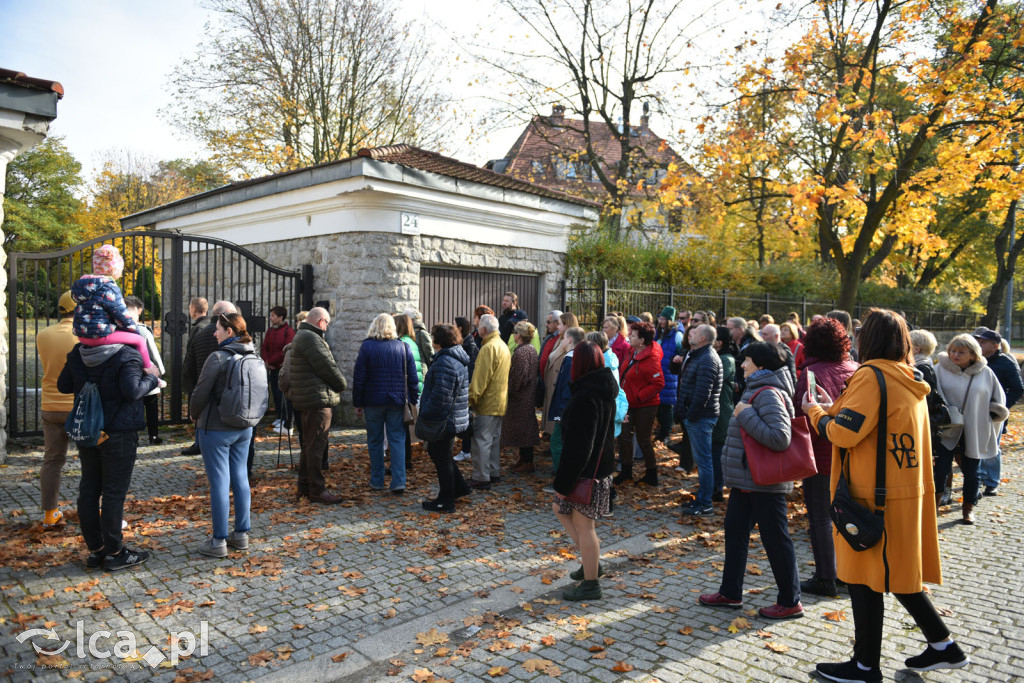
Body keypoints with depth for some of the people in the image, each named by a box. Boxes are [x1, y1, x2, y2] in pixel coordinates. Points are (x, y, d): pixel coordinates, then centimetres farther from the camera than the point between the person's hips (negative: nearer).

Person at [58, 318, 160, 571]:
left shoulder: (78, 352, 5)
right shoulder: (127, 355, -16)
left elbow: (63, 385, 10)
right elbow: (131, 391, -26)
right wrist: (151, 379, -9)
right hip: (118, 433, -6)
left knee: (88, 490, 14)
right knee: (114, 492, 0)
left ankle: (95, 549, 23)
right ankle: (115, 552, 9)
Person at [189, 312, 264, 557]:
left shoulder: (218, 357, -17)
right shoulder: (254, 357, 3)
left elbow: (200, 394, -14)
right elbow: (260, 392, 10)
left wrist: (194, 415, 5)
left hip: (216, 429, -7)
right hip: (244, 428, 7)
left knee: (219, 483, 0)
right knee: (240, 478, 13)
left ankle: (218, 541, 8)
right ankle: (241, 534, 22)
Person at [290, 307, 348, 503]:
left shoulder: (302, 337, 19)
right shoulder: (310, 338, -16)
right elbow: (327, 367, -18)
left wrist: (336, 384, 7)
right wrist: (342, 384, -2)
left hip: (308, 400, 11)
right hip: (318, 399, -11)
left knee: (309, 444, 18)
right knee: (316, 445, -5)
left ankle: (304, 486, 27)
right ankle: (317, 490, 1)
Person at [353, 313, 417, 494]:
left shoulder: (366, 347, -3)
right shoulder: (403, 347, 2)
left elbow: (358, 378, -3)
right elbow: (413, 378, 2)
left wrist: (358, 403, 3)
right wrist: (413, 402, 9)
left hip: (373, 401, -1)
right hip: (397, 402, 1)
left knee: (375, 441, 10)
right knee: (397, 441, 4)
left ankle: (377, 481, 18)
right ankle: (399, 482, -3)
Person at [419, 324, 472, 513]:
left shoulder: (445, 363, -23)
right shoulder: (459, 358, 11)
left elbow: (439, 397, -27)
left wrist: (424, 414, -14)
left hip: (444, 420, -10)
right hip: (455, 417, 10)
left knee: (441, 459, 3)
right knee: (436, 453, 23)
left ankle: (445, 502, 16)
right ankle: (460, 487, 31)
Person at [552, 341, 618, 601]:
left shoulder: (584, 398, -24)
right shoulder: (606, 391, 5)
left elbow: (578, 447, -24)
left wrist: (562, 482, -16)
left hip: (586, 471, -10)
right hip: (601, 466, 10)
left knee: (583, 526, 5)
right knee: (560, 508, 22)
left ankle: (590, 584, 19)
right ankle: (592, 562, 30)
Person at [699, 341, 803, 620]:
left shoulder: (769, 394, -20)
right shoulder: (755, 390, 12)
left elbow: (780, 438, -31)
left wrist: (745, 415, -26)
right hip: (746, 480, 11)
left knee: (775, 539, 2)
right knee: (735, 531, 15)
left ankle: (790, 602, 18)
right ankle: (730, 593, 27)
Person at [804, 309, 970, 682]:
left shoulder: (872, 376, -17)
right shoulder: (910, 380, 10)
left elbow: (845, 434, -21)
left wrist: (816, 412, -4)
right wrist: (835, 408, 14)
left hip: (876, 496, -9)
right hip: (908, 491, 9)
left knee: (865, 579, 4)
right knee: (896, 573, 22)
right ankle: (943, 646, 31)